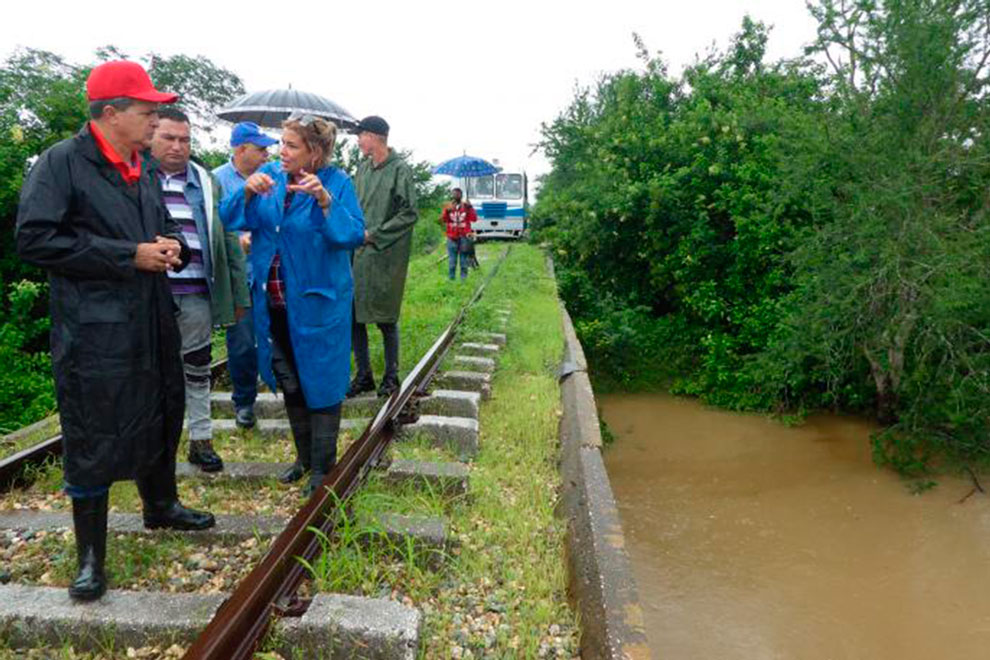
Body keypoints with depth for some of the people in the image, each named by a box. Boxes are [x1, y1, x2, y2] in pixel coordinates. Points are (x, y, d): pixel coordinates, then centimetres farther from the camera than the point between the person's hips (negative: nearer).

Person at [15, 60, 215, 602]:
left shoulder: (142, 170, 13)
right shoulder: (61, 162, -10)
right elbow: (35, 238, -19)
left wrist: (171, 246, 2)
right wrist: (130, 256, -20)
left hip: (152, 325, 8)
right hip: (93, 333, -7)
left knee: (160, 420, 20)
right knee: (92, 441, 1)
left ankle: (160, 506, 42)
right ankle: (90, 554, 17)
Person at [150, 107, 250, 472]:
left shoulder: (206, 184, 10)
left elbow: (228, 239, 9)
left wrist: (238, 293, 5)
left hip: (197, 295, 2)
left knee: (197, 370, 11)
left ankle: (201, 439, 23)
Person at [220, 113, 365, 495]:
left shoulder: (337, 183, -10)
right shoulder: (269, 175, 2)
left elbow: (354, 235, -20)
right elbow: (229, 219, -2)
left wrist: (325, 200, -31)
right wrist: (248, 192, -20)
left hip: (317, 303, -5)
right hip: (273, 303, 5)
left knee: (320, 383, 4)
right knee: (289, 383, 17)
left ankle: (322, 467, 21)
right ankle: (304, 456, 36)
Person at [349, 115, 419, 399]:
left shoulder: (400, 169, -8)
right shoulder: (363, 168, 10)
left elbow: (409, 214, -12)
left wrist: (374, 235, -14)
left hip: (385, 256, -6)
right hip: (359, 254, 6)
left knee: (385, 318, 3)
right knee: (353, 315, 7)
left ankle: (391, 375, 19)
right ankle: (363, 374, 21)